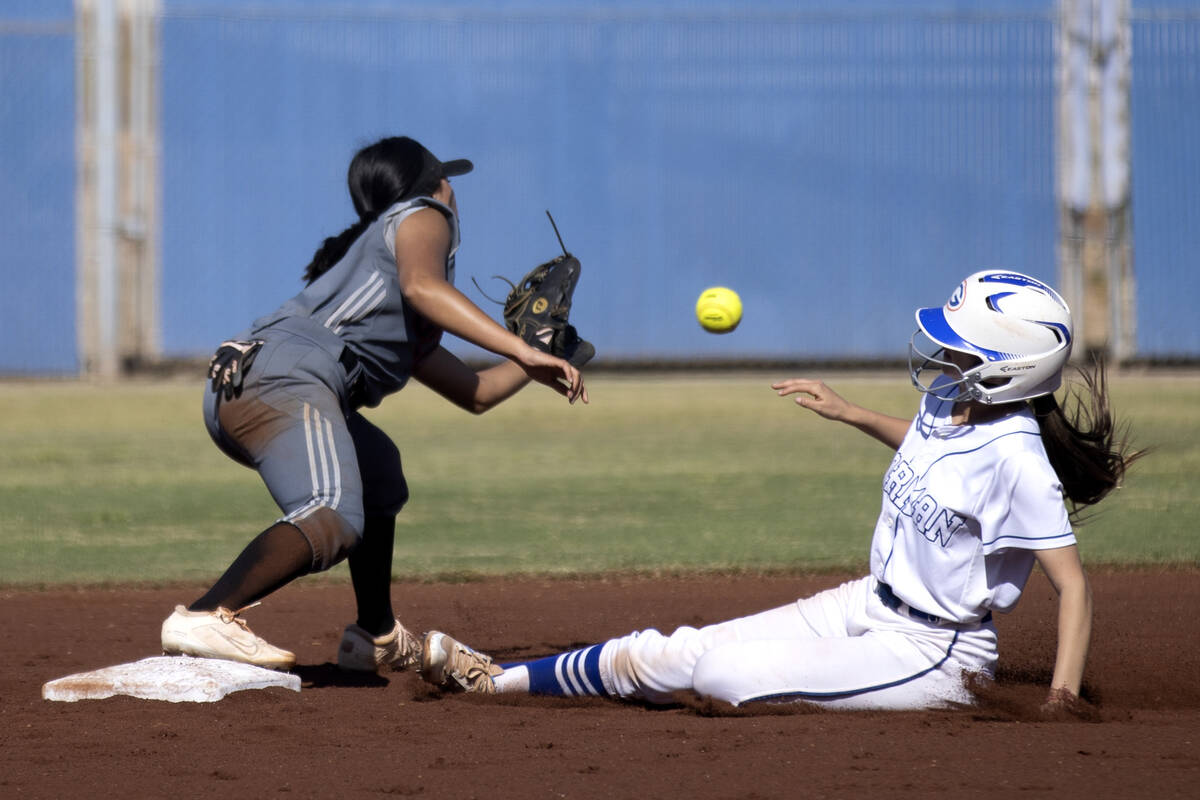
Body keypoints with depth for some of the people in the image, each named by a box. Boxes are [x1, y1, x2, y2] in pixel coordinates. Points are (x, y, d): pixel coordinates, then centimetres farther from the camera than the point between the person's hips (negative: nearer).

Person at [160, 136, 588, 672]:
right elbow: (421, 285, -12)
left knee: (376, 467, 34)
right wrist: (522, 350, -16)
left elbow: (475, 393, 44)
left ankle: (377, 639, 36)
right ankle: (205, 618, -48)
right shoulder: (421, 216, 13)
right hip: (285, 373, -10)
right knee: (332, 519, -30)